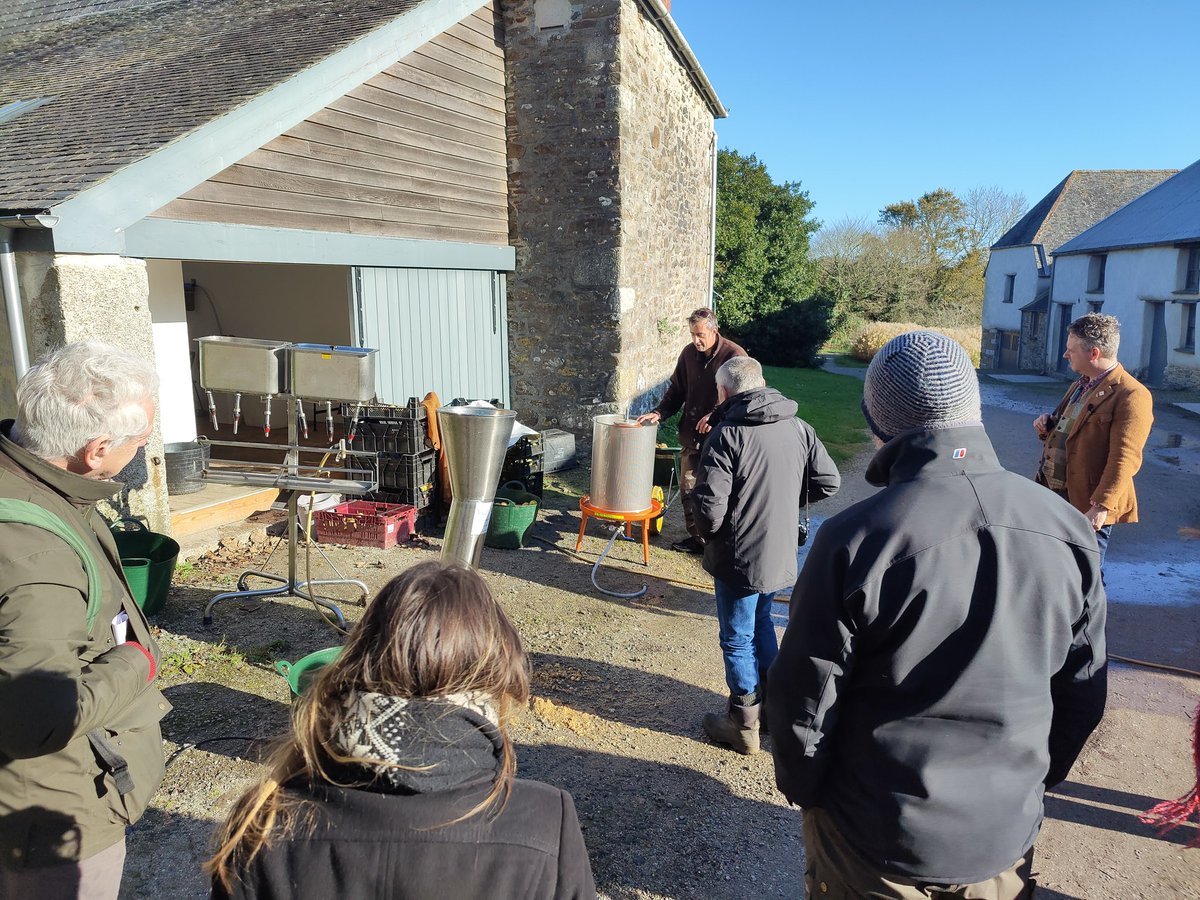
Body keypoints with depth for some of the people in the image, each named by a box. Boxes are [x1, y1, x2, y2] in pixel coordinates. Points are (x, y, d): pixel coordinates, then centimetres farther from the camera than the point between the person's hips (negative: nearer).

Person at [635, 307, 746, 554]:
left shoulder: (734, 355, -12)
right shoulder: (689, 353, 6)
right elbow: (676, 391, 13)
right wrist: (658, 412, -3)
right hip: (691, 436, 6)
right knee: (688, 489, 12)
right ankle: (697, 538, 28)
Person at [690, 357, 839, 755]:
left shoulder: (727, 435, -20)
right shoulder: (798, 427, 0)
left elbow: (710, 505, -24)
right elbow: (829, 481, 3)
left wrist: (709, 534, -3)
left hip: (739, 558, -7)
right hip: (782, 554, 7)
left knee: (737, 639, 9)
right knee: (761, 624, 26)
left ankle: (743, 725, 23)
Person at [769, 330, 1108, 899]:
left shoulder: (854, 539, -24)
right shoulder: (1068, 530, -9)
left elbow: (804, 698, -15)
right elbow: (1082, 694, 3)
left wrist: (803, 788, 3)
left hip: (875, 837, -3)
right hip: (1005, 832, 4)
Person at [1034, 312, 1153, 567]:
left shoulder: (1132, 396, -15)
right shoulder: (1080, 386, 15)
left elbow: (1124, 459, -21)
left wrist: (1101, 507, -26)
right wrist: (1047, 426, 4)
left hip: (1086, 506, -8)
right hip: (1052, 493, 9)